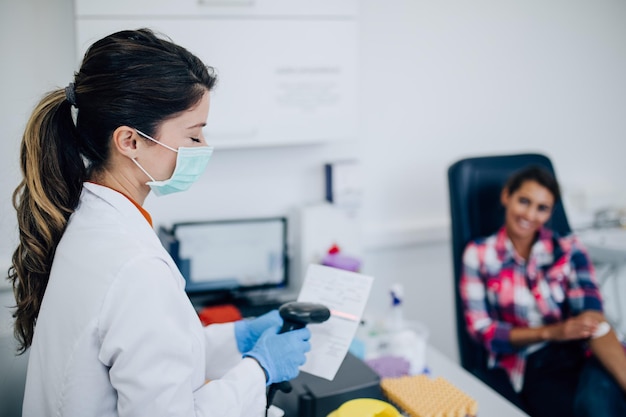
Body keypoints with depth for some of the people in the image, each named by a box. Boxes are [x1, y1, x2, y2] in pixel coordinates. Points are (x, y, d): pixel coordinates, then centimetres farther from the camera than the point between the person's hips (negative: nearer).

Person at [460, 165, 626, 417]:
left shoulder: (568, 250, 5)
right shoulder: (479, 255, 3)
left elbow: (593, 318, -8)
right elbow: (482, 330, -1)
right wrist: (551, 332, -14)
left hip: (577, 356, 2)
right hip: (520, 366, -2)